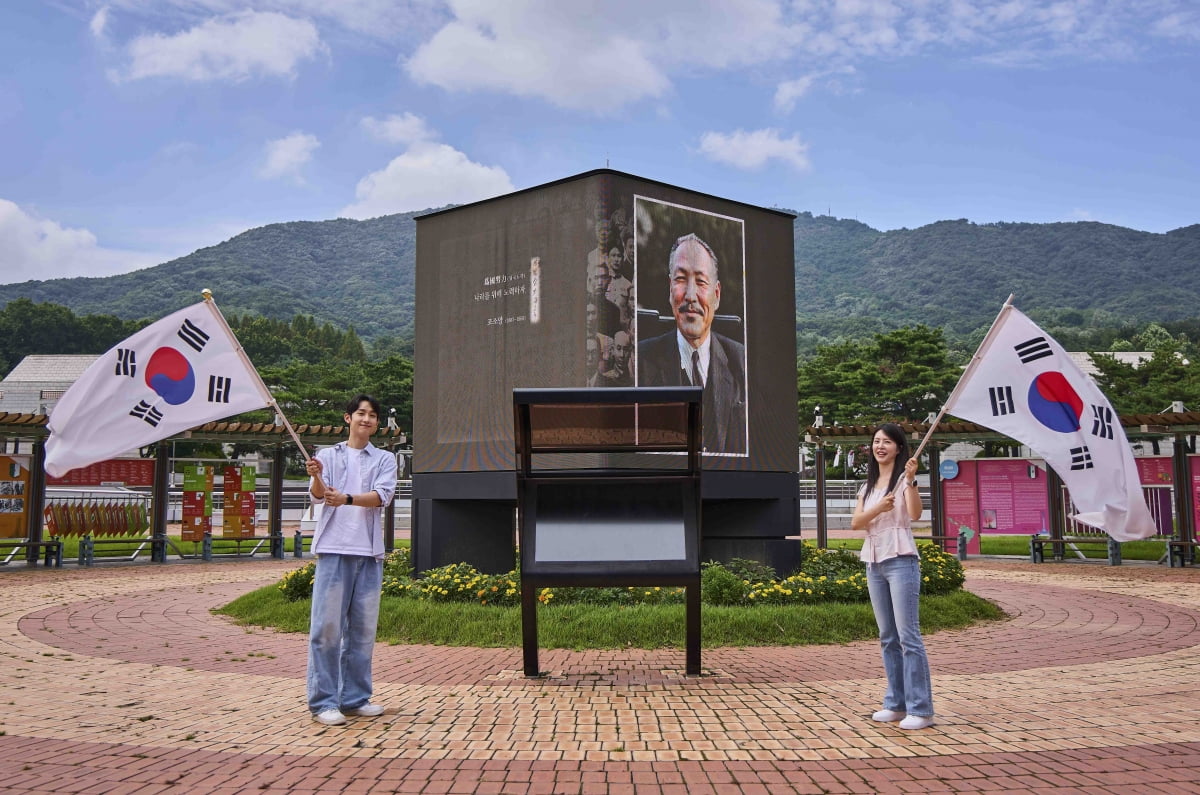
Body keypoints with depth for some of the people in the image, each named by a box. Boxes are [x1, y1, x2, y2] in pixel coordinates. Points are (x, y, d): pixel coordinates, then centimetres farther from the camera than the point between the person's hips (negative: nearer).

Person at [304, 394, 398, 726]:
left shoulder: (385, 459, 13)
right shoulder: (328, 455, 10)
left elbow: (382, 496, -4)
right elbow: (318, 495, -3)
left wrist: (347, 498, -21)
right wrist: (317, 478, -26)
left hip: (369, 550, 2)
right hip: (334, 547, -2)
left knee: (363, 626, 7)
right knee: (328, 624, -5)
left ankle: (355, 697, 17)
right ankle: (323, 701, 1)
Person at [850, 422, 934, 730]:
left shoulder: (903, 478, -3)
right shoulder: (869, 485, 15)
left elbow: (915, 514, -21)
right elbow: (855, 522, 1)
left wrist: (911, 482, -35)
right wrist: (879, 508, -16)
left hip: (900, 561, -7)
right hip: (874, 564, 7)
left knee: (908, 635, -8)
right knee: (888, 637, 10)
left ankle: (920, 710, -5)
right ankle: (896, 704, 17)